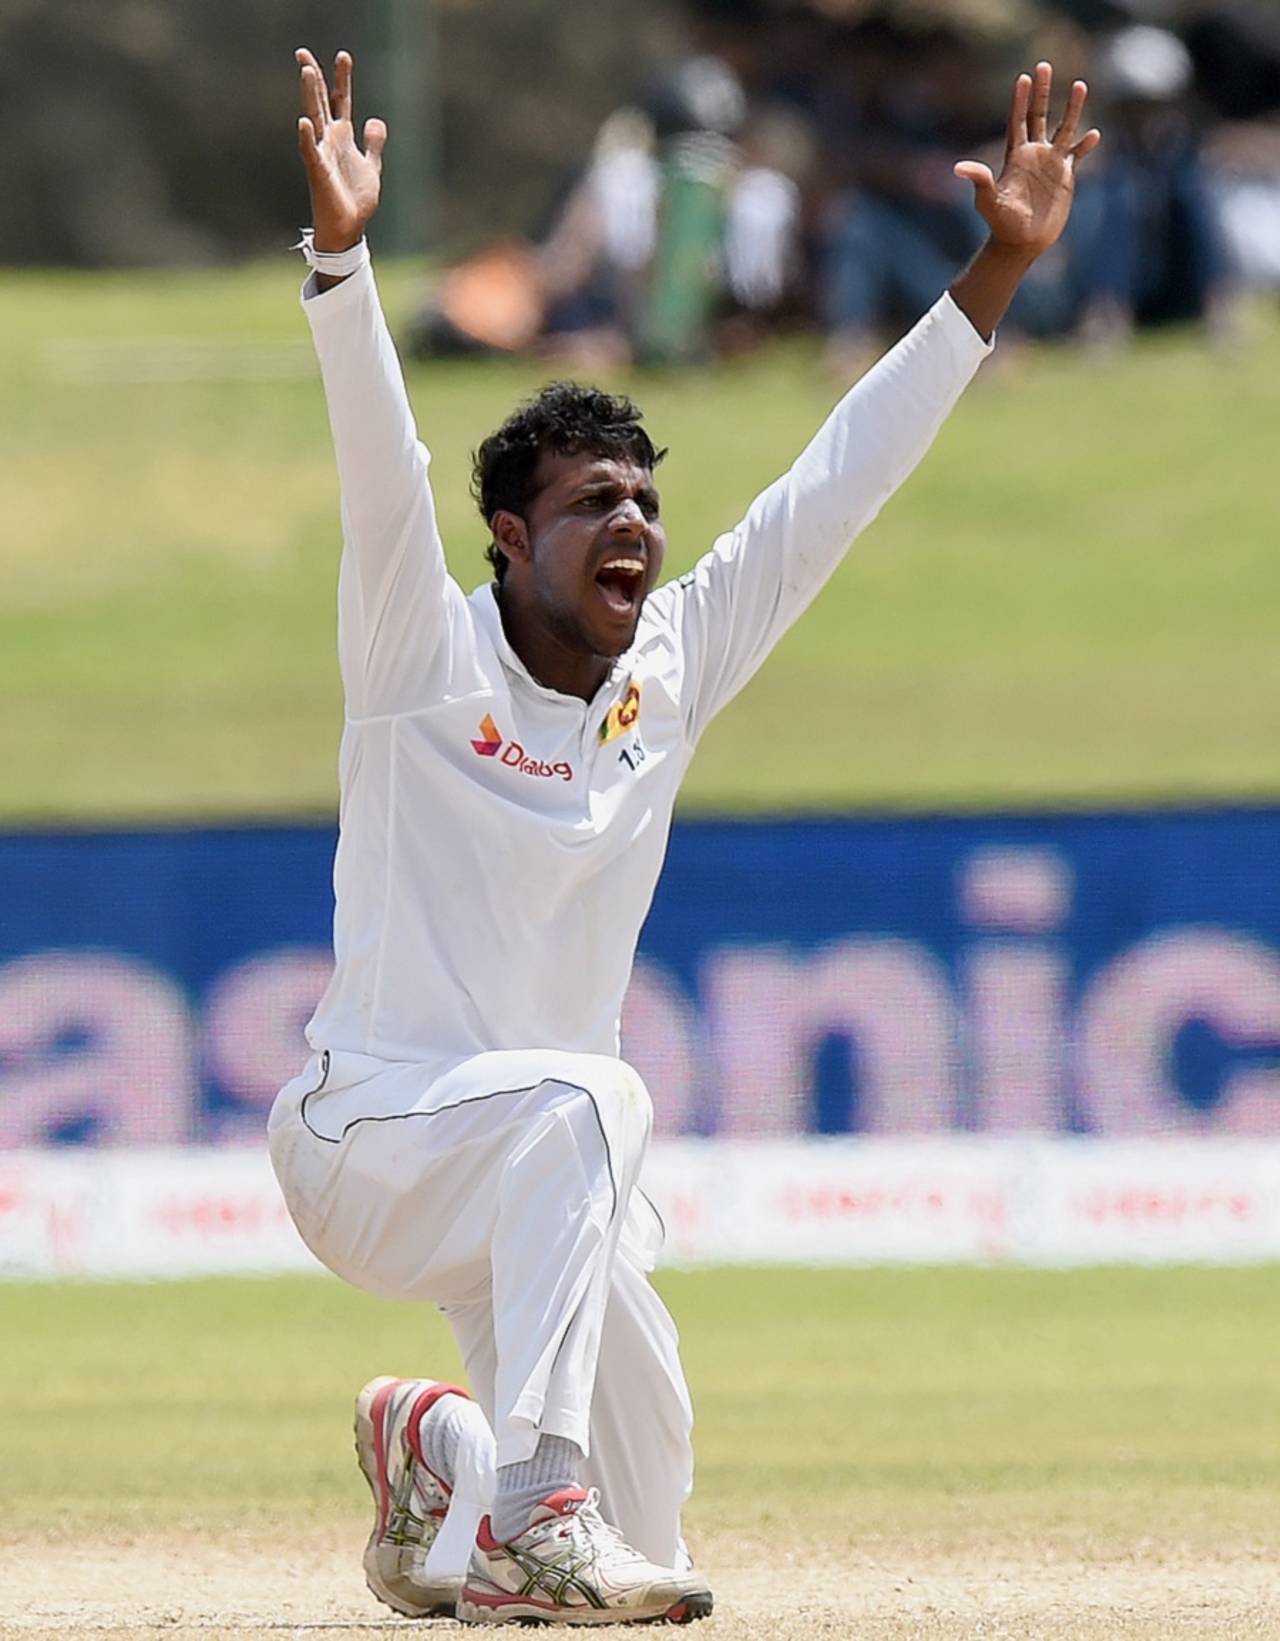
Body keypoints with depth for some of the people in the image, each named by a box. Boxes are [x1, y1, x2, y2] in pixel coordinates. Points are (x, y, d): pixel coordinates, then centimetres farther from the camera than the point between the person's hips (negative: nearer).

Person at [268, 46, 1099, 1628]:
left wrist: (998, 271, -1)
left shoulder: (673, 668, 2)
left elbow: (836, 484, 3)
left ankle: (439, 1449, 36)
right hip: (367, 1135, -6)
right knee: (578, 1103, -38)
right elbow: (381, 471, -28)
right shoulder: (428, 658, -12)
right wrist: (340, 253, -44)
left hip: (546, 1173, 6)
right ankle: (534, 1514, -39)